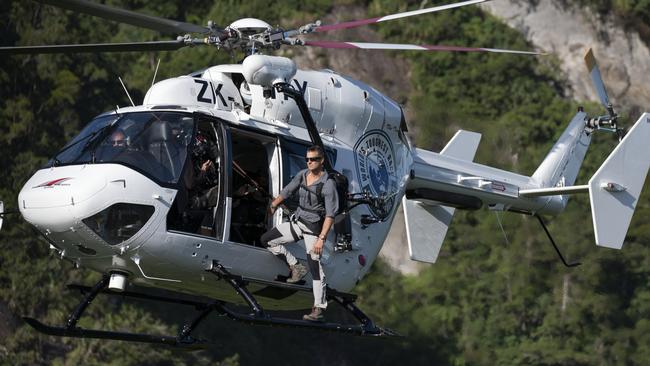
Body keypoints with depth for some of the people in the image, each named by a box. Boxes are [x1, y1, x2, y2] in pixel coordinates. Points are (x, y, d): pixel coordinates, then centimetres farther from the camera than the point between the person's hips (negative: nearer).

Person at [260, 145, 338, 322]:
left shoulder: (328, 185, -17)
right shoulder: (302, 175, 2)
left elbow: (330, 215, -19)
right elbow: (287, 191, 14)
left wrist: (321, 238, -25)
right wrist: (275, 203, -2)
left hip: (313, 228, -7)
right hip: (297, 222, 7)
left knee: (315, 267, -9)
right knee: (267, 239, 8)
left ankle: (319, 309, -6)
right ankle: (296, 267, 14)